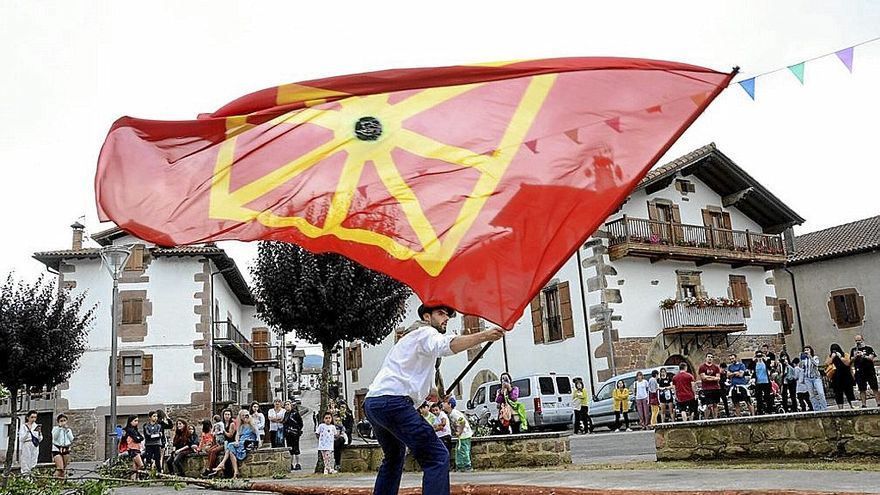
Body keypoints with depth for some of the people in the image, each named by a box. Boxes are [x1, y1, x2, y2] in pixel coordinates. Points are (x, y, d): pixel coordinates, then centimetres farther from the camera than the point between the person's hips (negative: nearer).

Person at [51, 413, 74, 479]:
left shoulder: (68, 430, 13)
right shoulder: (55, 428, 5)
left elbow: (72, 439, 0)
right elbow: (54, 437, -14)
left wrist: (67, 430, -4)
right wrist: (59, 427, -15)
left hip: (66, 449, 4)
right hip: (57, 449, -4)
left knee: (64, 468, 5)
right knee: (60, 468, -18)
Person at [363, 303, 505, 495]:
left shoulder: (412, 339, 32)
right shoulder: (425, 332, 1)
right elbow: (447, 345, -23)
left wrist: (435, 393, 17)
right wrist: (483, 336, -35)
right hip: (392, 402, -10)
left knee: (394, 458, 30)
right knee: (437, 457, -14)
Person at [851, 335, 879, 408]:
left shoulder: (868, 348, 6)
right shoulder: (853, 350, 13)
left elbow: (871, 358, -5)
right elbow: (851, 361, 9)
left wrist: (863, 356, -20)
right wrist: (855, 356, -10)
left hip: (870, 371, -2)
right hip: (860, 373, 2)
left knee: (875, 388, -2)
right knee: (862, 390, 2)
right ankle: (864, 404, 4)